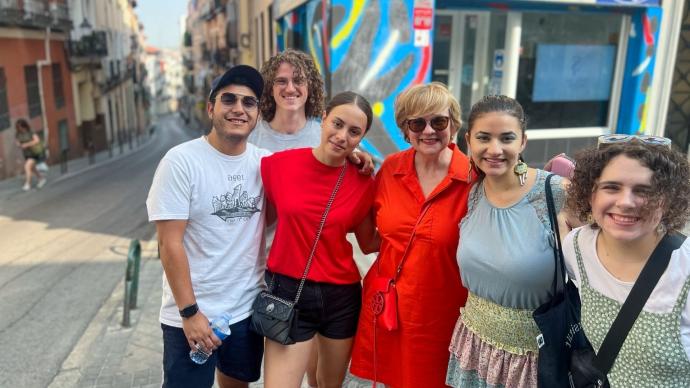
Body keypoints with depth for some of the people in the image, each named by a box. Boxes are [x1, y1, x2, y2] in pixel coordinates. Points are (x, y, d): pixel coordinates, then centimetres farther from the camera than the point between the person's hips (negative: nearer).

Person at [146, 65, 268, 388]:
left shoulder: (265, 162, -1)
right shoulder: (181, 161, -14)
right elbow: (170, 244, -14)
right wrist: (189, 312, -16)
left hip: (249, 308, 5)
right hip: (192, 314, -4)